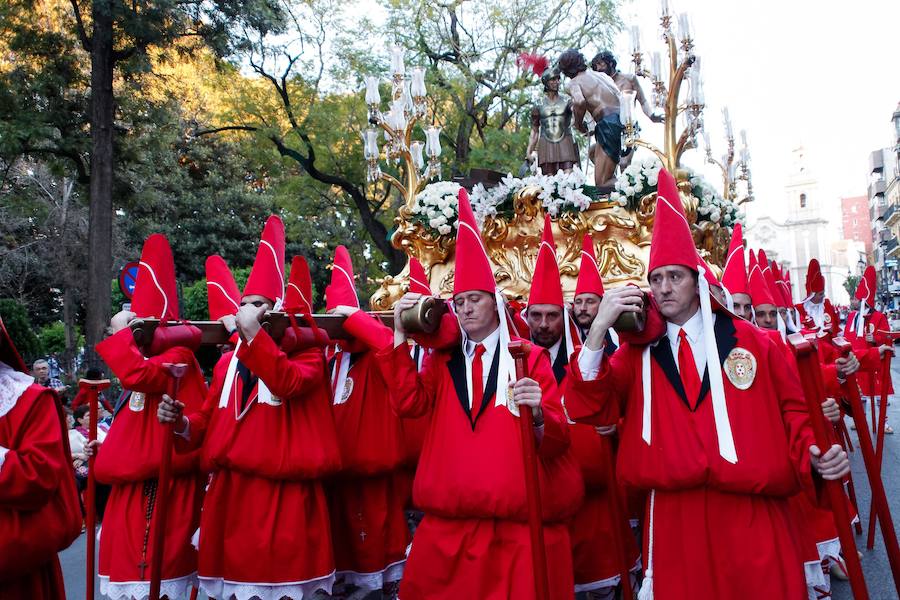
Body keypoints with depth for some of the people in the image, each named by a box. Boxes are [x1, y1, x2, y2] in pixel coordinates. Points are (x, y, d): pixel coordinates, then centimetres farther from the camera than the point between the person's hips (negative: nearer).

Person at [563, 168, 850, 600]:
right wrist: (599, 328, -19)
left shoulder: (747, 340, 4)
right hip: (675, 519, 0)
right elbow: (588, 409, -9)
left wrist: (811, 452, -9)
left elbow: (789, 410, 11)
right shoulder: (638, 352, 3)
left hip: (752, 514, 0)